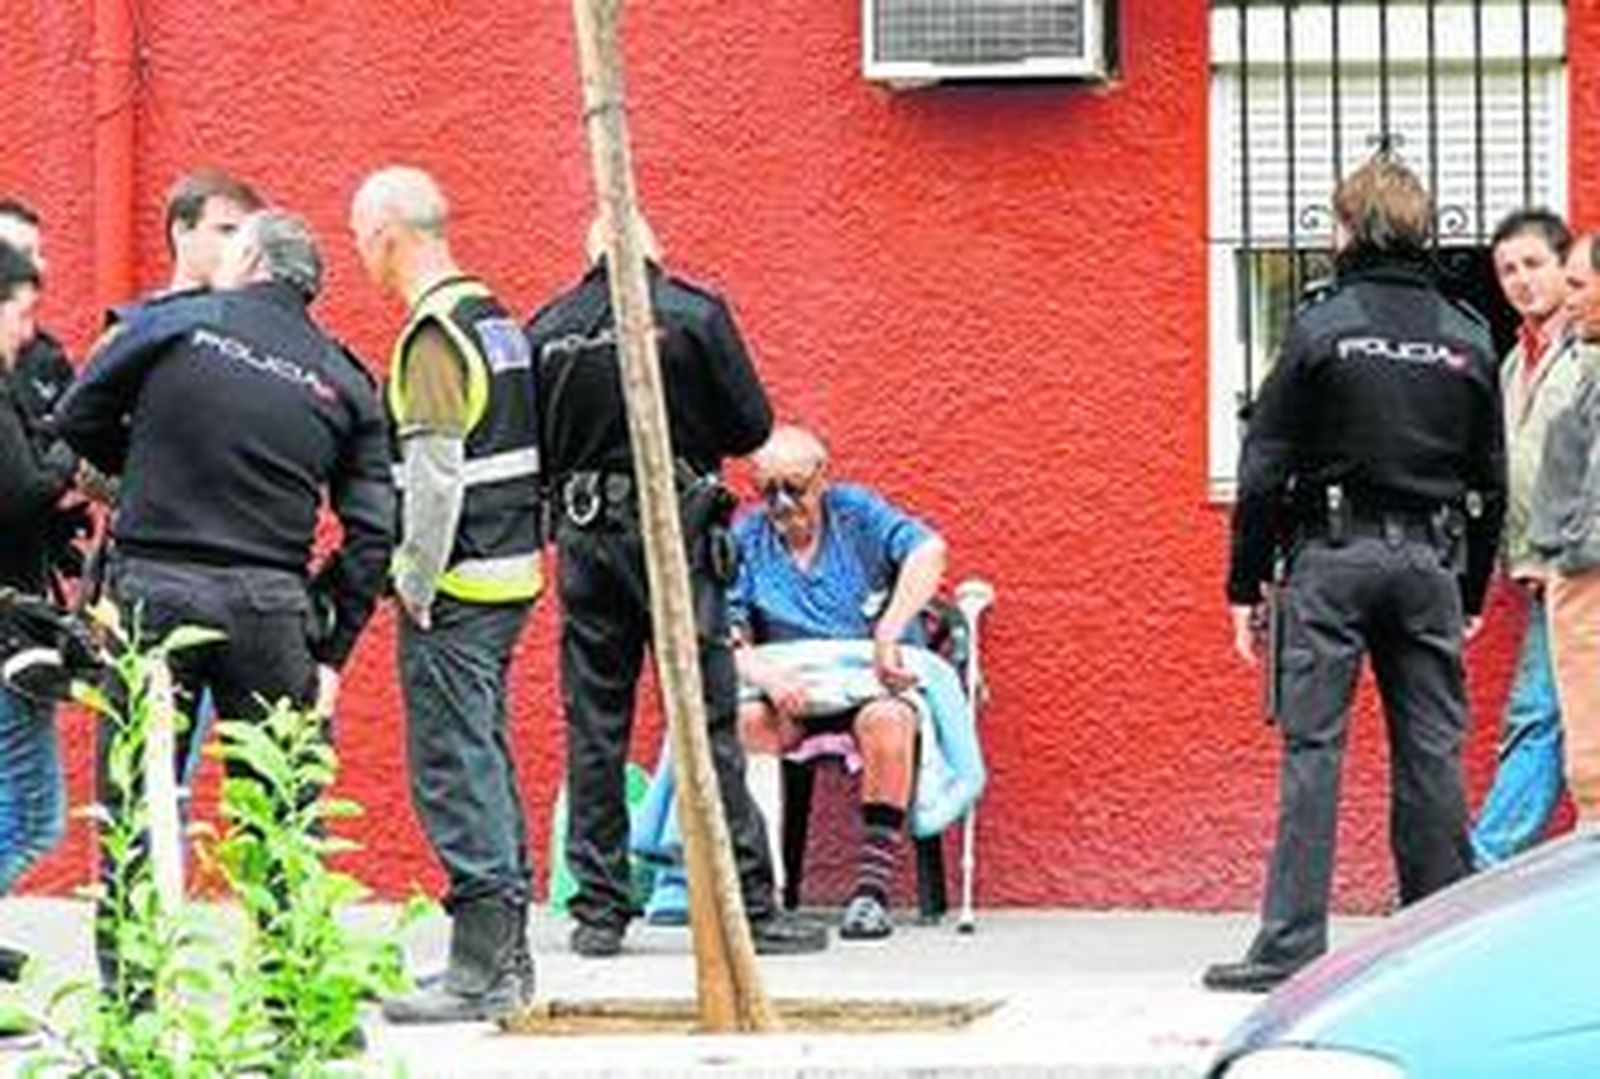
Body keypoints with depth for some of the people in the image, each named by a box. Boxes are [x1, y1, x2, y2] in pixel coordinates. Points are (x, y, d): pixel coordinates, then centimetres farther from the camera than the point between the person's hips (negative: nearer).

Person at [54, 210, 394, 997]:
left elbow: (77, 420, 9)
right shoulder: (344, 381, 8)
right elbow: (373, 528, 3)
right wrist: (331, 649, 7)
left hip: (154, 588, -1)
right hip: (269, 606, 2)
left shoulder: (170, 325, 2)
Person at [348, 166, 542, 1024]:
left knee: (454, 768, -6)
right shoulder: (497, 320, 13)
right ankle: (506, 957, 20)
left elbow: (435, 476, -22)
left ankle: (481, 969, -7)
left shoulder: (435, 335, -15)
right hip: (511, 572, 9)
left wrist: (415, 586, -15)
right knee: (485, 759, 15)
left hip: (457, 589, -9)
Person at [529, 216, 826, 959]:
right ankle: (750, 906, -2)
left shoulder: (545, 331, 3)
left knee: (594, 727, 8)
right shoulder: (694, 313, -5)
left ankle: (598, 911, 9)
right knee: (709, 723, -1)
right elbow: (752, 423, -2)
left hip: (584, 535, 3)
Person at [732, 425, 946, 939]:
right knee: (743, 719, -31)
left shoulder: (855, 511, 3)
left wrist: (888, 637, -27)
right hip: (791, 695, 2)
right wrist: (762, 672, -24)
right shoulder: (746, 539, 8)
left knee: (885, 719, -36)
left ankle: (873, 887, -33)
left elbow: (928, 550, -14)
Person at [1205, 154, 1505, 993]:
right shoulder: (1467, 340, 7)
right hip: (1430, 563, 3)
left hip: (1334, 556, -3)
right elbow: (1491, 480, 12)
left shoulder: (1322, 328, -5)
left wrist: (1247, 584, 3)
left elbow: (1264, 469, -5)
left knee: (1312, 748, -4)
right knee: (1431, 752, 7)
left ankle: (1291, 942, -8)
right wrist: (1473, 591, 21)